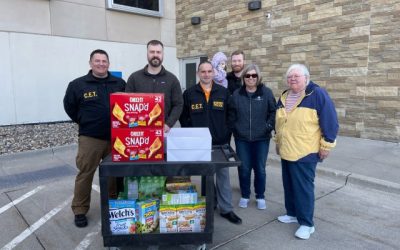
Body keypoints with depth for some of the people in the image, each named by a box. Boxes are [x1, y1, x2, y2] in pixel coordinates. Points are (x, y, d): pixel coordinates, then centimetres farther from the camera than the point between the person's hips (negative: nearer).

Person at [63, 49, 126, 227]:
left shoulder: (119, 83, 4)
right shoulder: (78, 84, -2)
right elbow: (69, 106, 9)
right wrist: (84, 122, 6)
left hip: (115, 138, 3)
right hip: (89, 139, -2)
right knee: (85, 174, 3)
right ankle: (80, 210, 19)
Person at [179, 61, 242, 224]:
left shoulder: (223, 92, 4)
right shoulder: (189, 93, 1)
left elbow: (229, 116, 6)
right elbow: (183, 117, 3)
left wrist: (227, 136, 0)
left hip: (220, 143, 1)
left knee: (223, 175, 5)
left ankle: (226, 209, 16)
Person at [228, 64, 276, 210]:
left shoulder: (266, 93, -2)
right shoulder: (237, 94, 2)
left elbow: (273, 112, 0)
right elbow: (231, 114, 7)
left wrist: (268, 127, -8)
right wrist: (234, 129, 0)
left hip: (262, 139, -1)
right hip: (242, 139, 1)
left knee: (260, 169, 9)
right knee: (244, 168, 8)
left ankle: (260, 197, 27)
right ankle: (245, 196, 27)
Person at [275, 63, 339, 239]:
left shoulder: (318, 94, -12)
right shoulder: (284, 97, 10)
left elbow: (330, 122, -12)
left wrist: (326, 146, -11)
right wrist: (278, 142, 22)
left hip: (305, 152, -7)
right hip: (286, 151, 7)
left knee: (303, 187, -2)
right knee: (289, 185, 16)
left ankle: (307, 223, 12)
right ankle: (292, 213, 33)